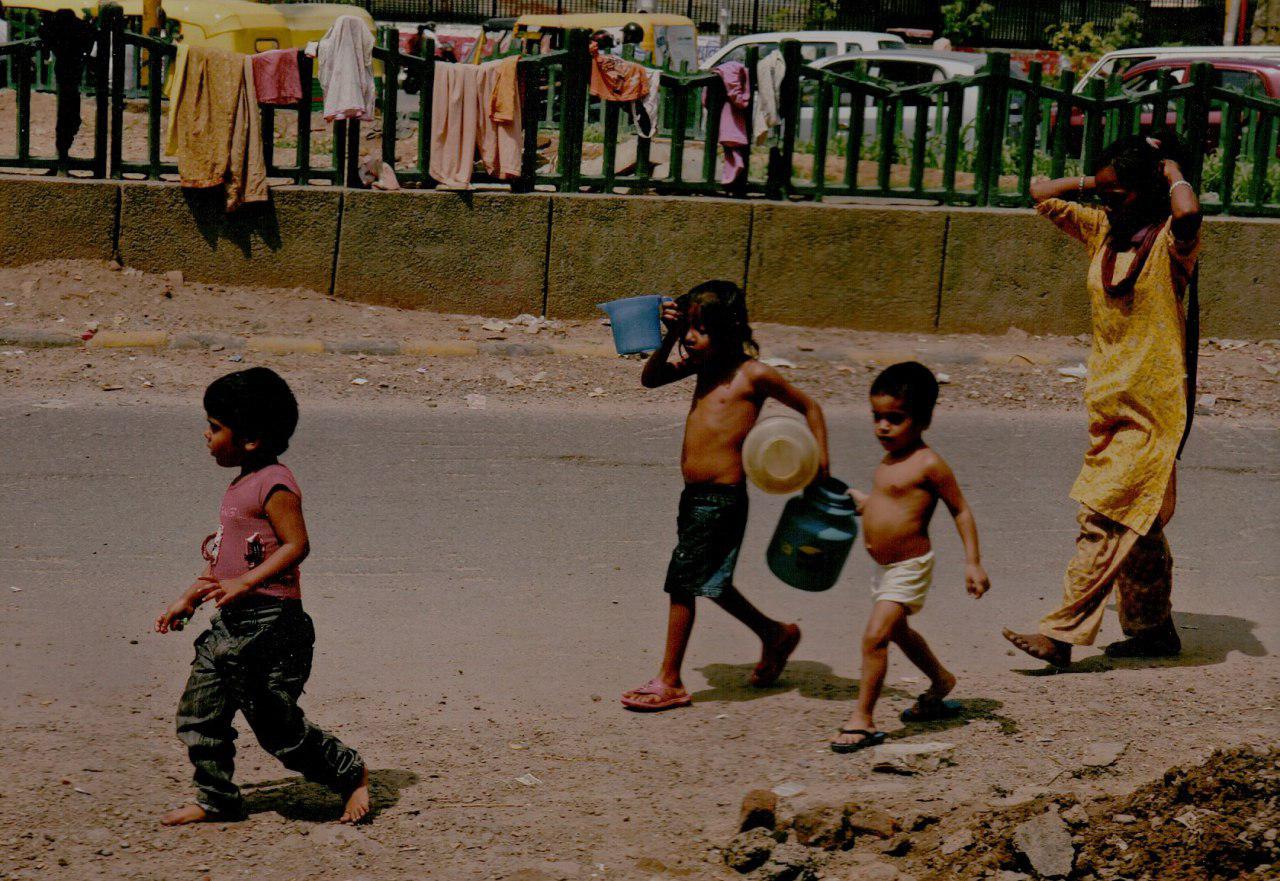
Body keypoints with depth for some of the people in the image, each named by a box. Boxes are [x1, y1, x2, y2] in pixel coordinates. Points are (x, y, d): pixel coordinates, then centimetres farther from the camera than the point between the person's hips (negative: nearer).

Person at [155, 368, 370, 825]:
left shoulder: (274, 484, -14)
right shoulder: (240, 486, 16)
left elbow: (296, 545, -22)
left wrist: (244, 584, -29)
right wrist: (188, 600, 24)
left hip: (270, 621, -9)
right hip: (230, 623, 10)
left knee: (277, 725, -2)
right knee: (197, 713, 7)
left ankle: (351, 774, 16)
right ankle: (216, 799, 19)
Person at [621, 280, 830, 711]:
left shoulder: (753, 375, -10)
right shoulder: (703, 364, 9)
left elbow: (809, 407, 0)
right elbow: (651, 379, 12)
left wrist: (820, 460, -8)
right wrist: (669, 339, -2)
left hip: (723, 497, -8)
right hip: (694, 496, 8)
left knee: (682, 584, -5)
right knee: (710, 583, 20)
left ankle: (669, 682, 5)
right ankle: (775, 634, 42)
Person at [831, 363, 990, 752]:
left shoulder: (928, 464, -19)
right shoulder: (888, 460, 5)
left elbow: (961, 510, -14)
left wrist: (973, 562, -16)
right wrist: (852, 498, 19)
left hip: (909, 567, -10)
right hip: (884, 566, 10)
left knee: (875, 636, -17)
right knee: (898, 631, 28)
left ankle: (863, 720, -11)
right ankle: (941, 680, 52)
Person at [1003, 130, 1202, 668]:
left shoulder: (1169, 241, -11)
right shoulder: (1100, 230, 8)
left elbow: (1188, 213, -35)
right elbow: (1042, 193, 19)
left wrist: (1171, 170, -16)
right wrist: (1097, 182, 9)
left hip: (1152, 406, -8)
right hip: (1108, 401, 8)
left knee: (1105, 519, -12)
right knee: (1135, 523, 16)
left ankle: (1062, 633, -14)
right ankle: (1154, 629, 26)